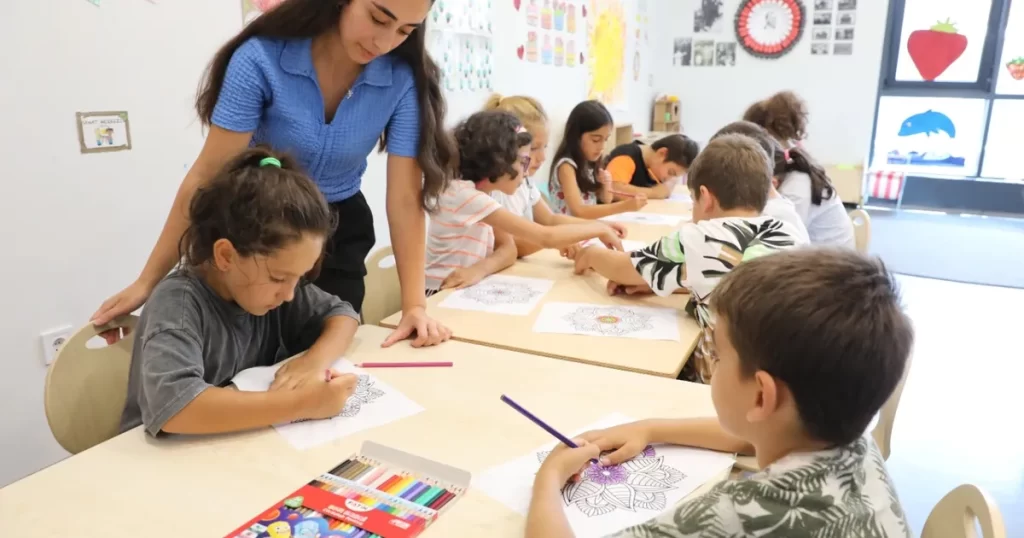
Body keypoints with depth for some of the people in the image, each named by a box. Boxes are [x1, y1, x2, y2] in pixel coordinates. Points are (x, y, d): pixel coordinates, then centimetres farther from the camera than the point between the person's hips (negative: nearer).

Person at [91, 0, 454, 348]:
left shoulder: (404, 79, -19)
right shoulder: (262, 59, -25)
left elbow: (405, 196, -18)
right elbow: (209, 176, -21)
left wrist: (414, 304, -23)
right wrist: (148, 280, -17)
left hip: (340, 231, 2)